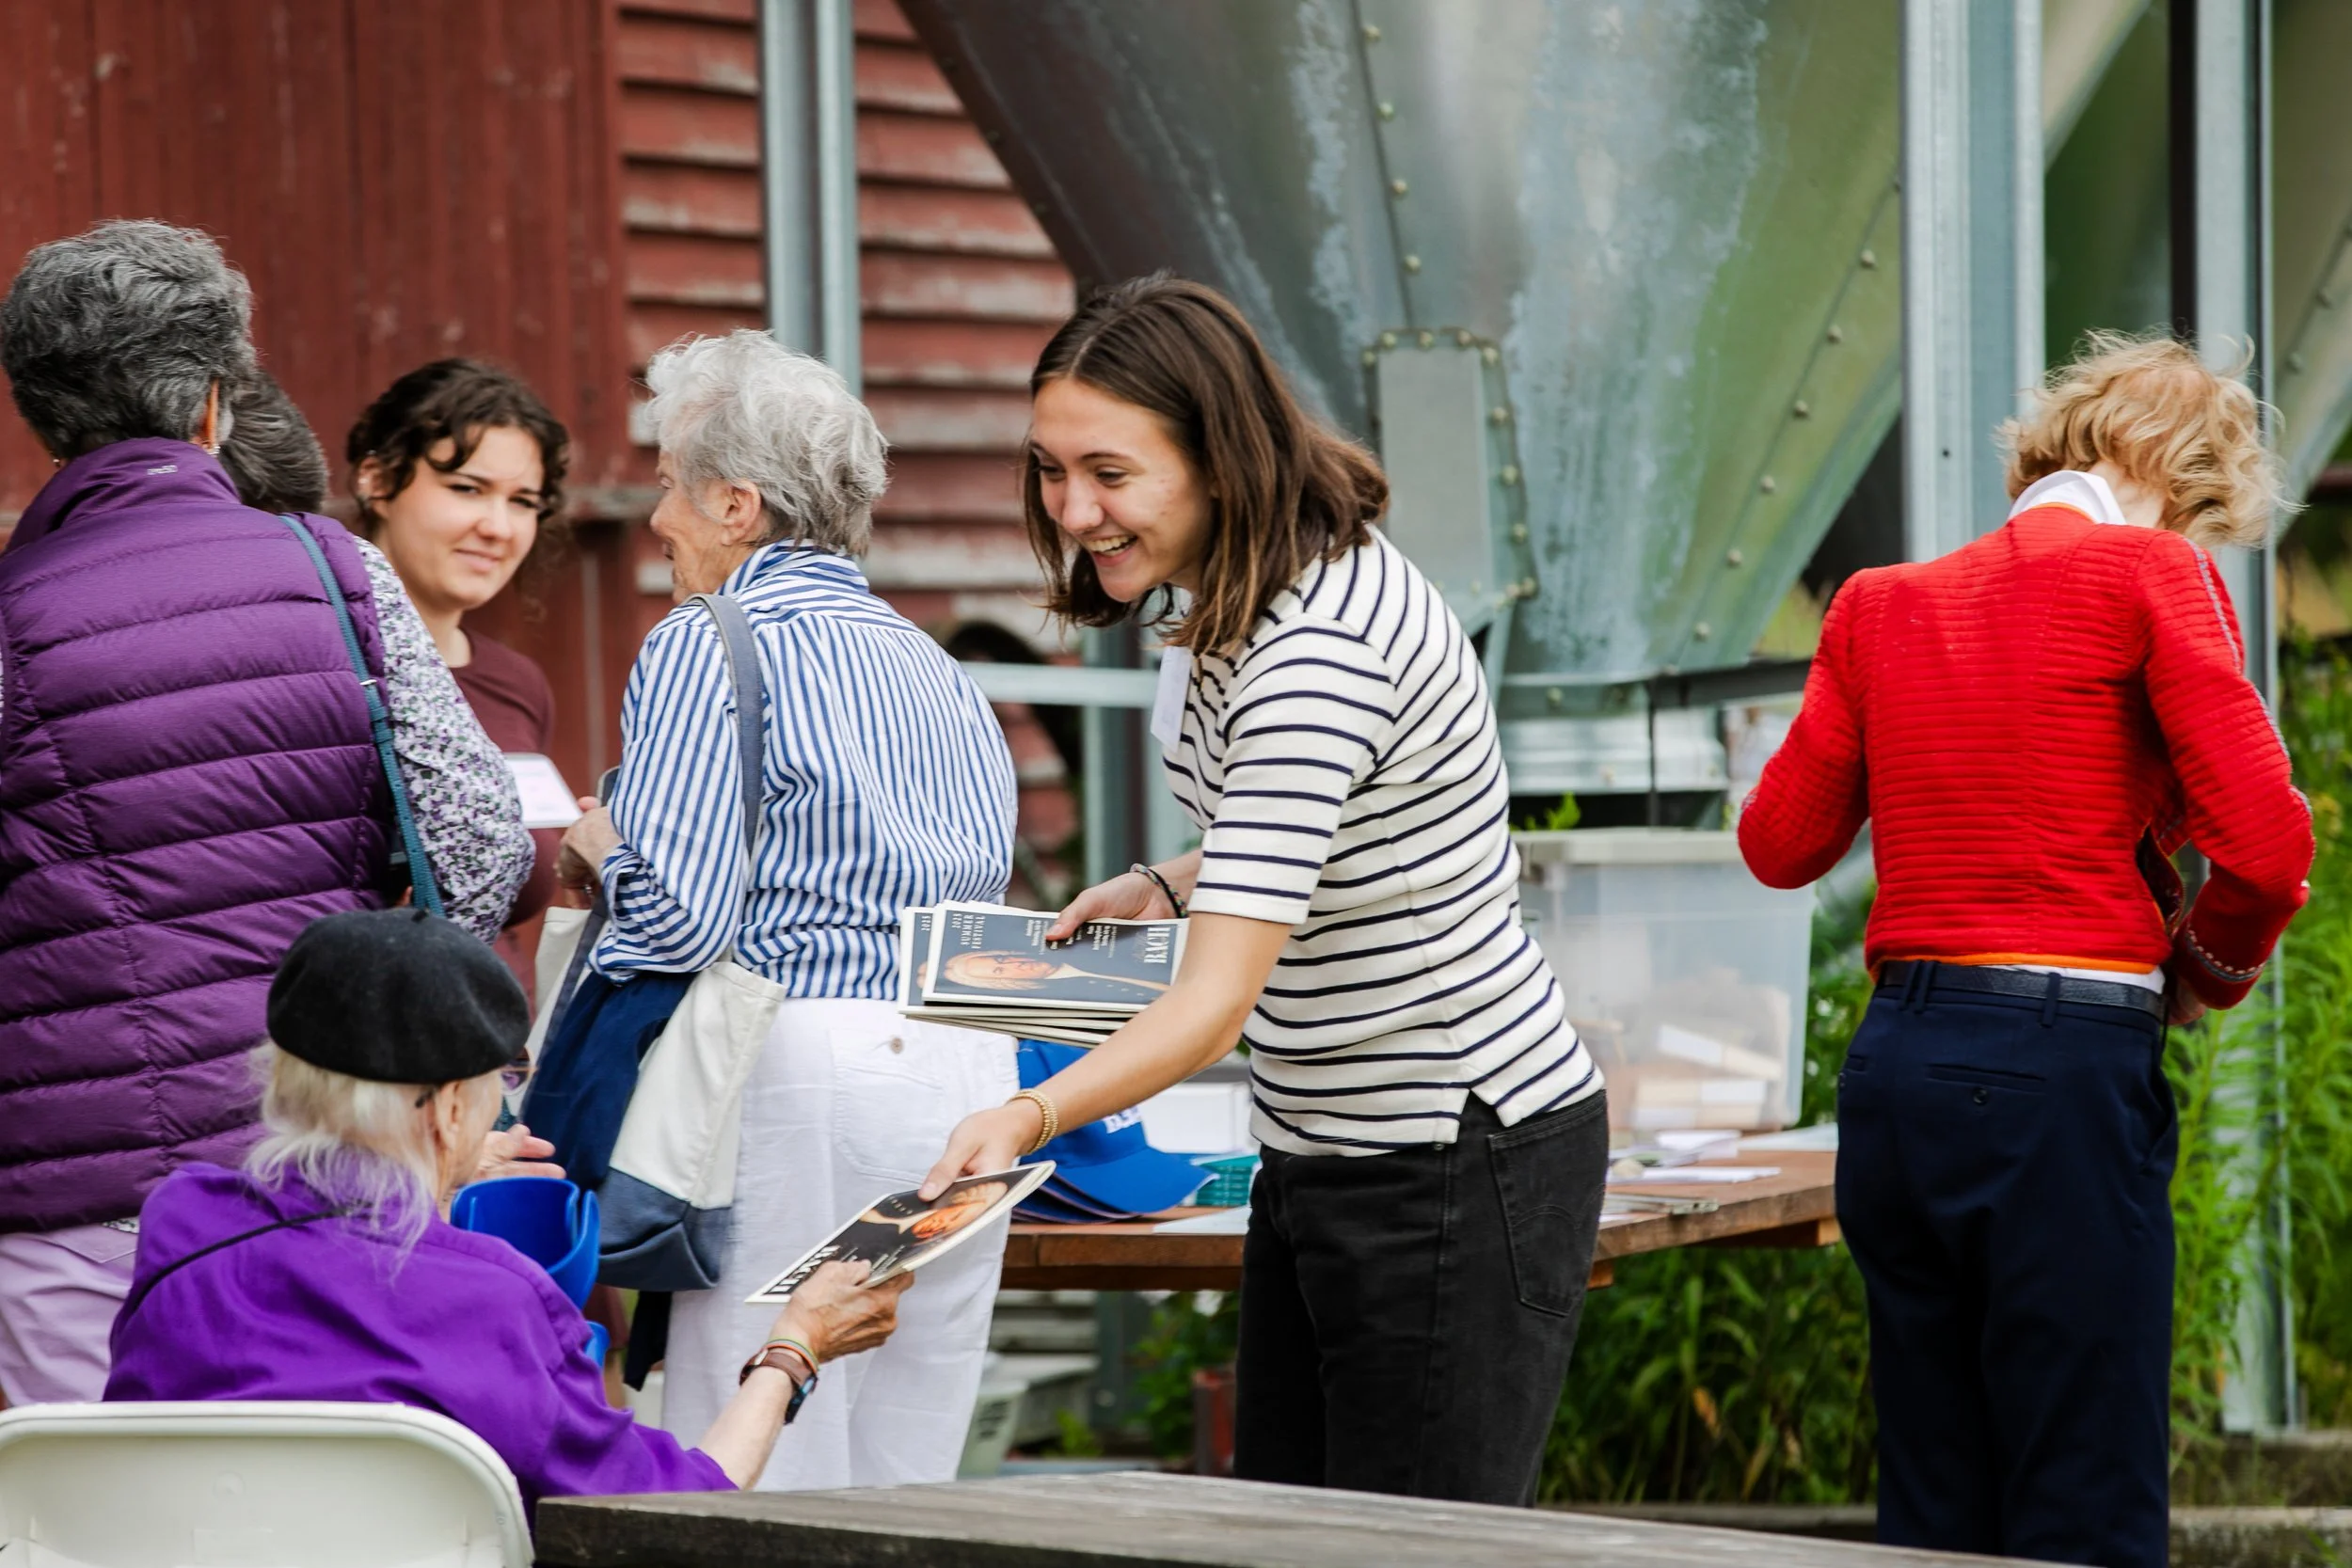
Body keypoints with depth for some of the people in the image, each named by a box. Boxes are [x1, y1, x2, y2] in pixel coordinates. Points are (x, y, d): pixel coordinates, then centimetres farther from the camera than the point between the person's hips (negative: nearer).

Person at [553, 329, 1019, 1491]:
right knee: (902, 1491, 9)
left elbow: (677, 916, -13)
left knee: (756, 1491, -5)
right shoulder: (936, 668, 18)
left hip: (802, 1068, -7)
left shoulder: (709, 645, -5)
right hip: (972, 1077, 7)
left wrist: (599, 845, 8)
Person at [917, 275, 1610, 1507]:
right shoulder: (1220, 605, 4)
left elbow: (1218, 1002, -35)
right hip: (1316, 1155, 10)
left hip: (1469, 1163, -10)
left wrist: (1032, 1116, -49)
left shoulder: (1318, 651, -27)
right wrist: (1168, 884, 7)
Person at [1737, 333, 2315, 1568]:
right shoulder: (2148, 574, -4)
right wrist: (2201, 968, 10)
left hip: (1896, 1062, 6)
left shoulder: (1883, 604, 12)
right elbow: (2264, 842, -10)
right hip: (2066, 1070, -6)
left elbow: (1780, 840, 14)